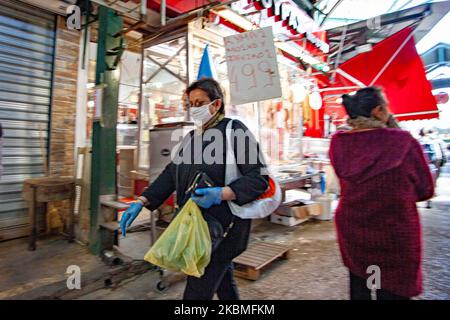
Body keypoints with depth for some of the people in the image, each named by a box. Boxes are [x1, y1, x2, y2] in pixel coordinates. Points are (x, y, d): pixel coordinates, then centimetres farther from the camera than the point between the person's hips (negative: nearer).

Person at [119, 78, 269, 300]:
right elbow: (171, 173, 12)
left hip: (223, 228, -7)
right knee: (224, 286, 22)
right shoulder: (192, 137, 12)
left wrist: (222, 194, -29)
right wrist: (141, 202, 2)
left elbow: (259, 177, -15)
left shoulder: (233, 130, -10)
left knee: (197, 292, -2)